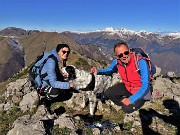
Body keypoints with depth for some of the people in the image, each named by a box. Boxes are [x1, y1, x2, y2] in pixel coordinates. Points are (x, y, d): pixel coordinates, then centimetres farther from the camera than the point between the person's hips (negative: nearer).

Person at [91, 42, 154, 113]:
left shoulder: (140, 62, -32)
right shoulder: (117, 62, -16)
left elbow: (145, 85, -30)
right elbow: (109, 70, 9)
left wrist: (131, 100, -33)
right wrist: (98, 71, -11)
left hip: (140, 90, -5)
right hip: (127, 86, 5)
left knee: (128, 109, -21)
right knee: (108, 93, -9)